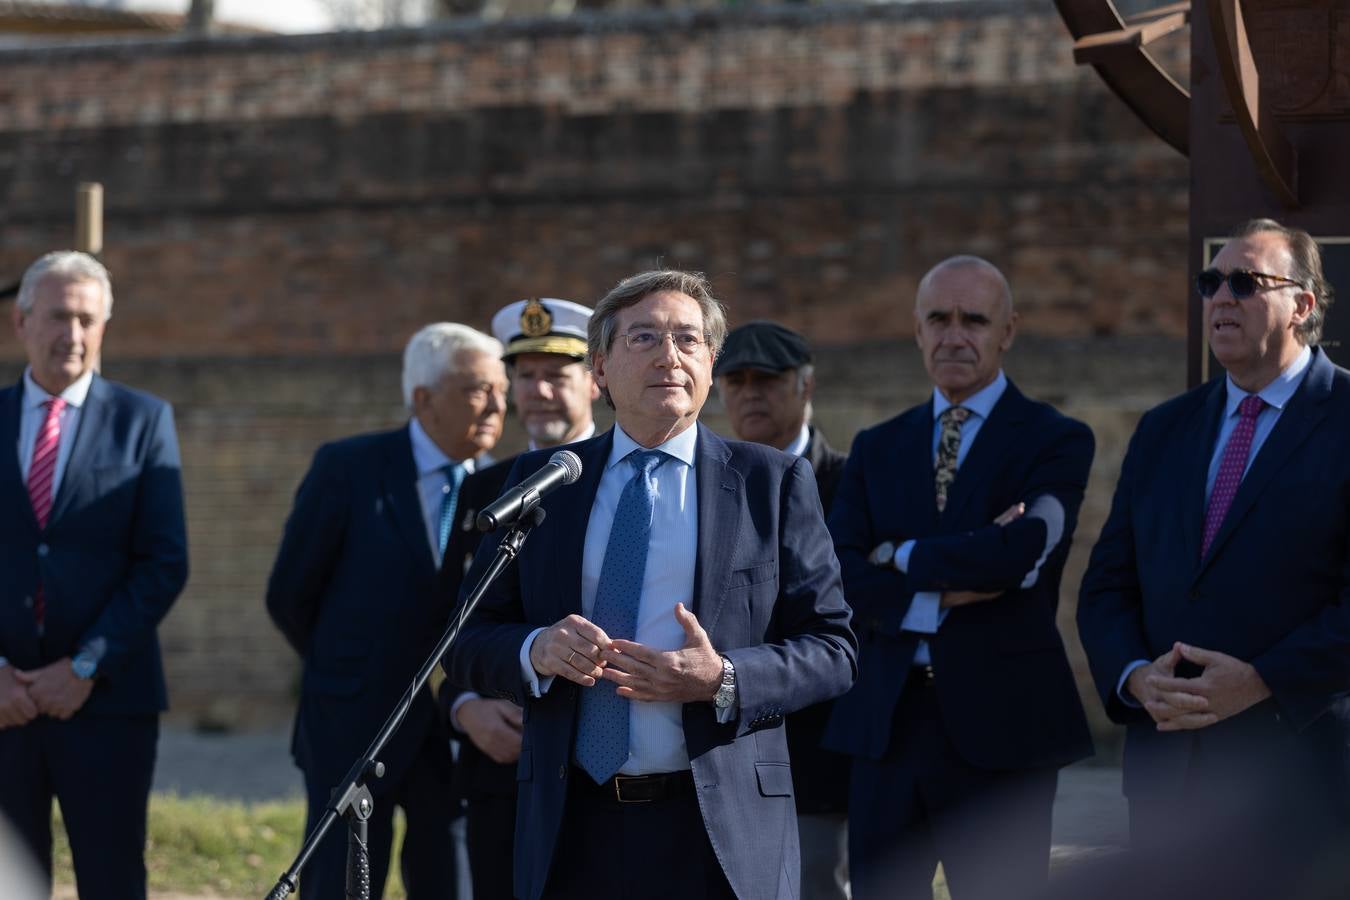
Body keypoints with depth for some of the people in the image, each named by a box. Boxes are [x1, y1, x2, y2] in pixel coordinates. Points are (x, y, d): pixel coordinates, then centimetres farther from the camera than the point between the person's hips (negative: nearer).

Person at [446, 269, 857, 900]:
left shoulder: (773, 483, 4)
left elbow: (831, 650, 0)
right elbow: (471, 642, 8)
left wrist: (724, 681, -17)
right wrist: (537, 652, -13)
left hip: (720, 829, -1)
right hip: (572, 829, 2)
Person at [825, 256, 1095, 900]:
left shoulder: (1055, 441, -1)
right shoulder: (878, 448, 13)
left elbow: (1017, 553, -18)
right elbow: (838, 575, -1)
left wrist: (902, 557, -6)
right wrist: (942, 590, -15)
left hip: (1000, 726, -4)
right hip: (885, 725, 4)